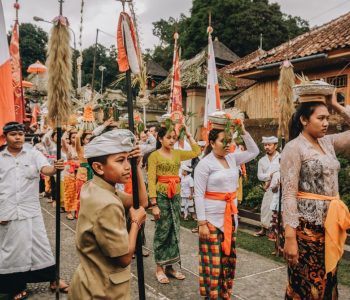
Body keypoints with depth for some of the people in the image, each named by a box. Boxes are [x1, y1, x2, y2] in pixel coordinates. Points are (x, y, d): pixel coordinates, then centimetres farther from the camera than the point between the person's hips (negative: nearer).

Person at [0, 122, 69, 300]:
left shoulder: (33, 154, 1)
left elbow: (46, 170, -16)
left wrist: (55, 168, -40)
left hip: (31, 210, 0)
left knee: (40, 246, 7)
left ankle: (53, 280, 21)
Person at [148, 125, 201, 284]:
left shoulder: (177, 153, 9)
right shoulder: (154, 156, -7)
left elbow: (196, 152, 12)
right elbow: (151, 181, -11)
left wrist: (188, 134, 9)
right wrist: (154, 204, -16)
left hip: (176, 196, 6)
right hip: (161, 196, -6)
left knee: (174, 231, 10)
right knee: (162, 231, 1)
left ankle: (169, 266, 23)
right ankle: (159, 268, 15)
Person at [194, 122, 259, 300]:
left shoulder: (232, 158, 6)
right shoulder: (205, 163, -12)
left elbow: (254, 152, 14)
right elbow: (199, 195, -14)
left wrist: (243, 131, 2)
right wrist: (202, 223, -18)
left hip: (230, 215, 7)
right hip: (212, 217, -7)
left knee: (228, 257, 15)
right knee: (213, 259, 2)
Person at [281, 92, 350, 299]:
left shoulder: (328, 142, 8)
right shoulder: (294, 147, -13)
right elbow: (289, 195, -18)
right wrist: (290, 237, -22)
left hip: (330, 223, 7)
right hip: (307, 225, -7)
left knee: (327, 281, 18)